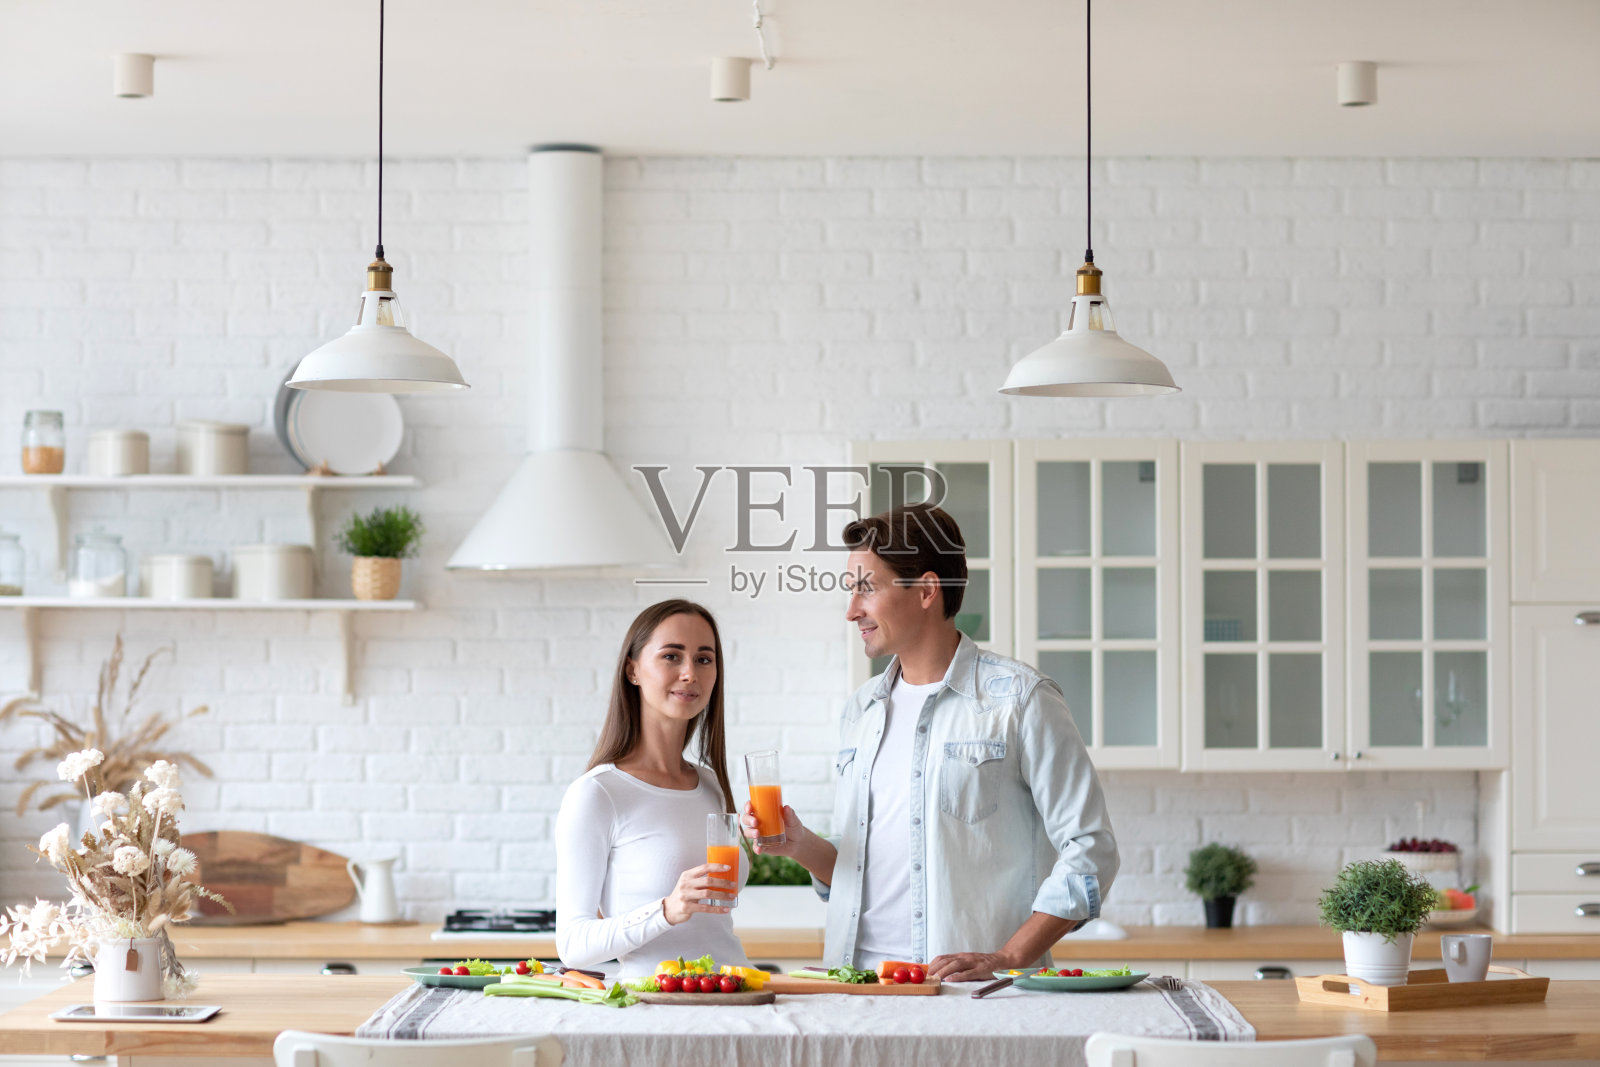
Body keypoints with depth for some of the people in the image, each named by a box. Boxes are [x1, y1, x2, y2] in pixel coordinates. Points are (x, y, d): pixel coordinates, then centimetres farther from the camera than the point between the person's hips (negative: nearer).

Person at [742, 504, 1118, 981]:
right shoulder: (860, 710, 20)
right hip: (859, 978, 5)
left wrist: (1007, 960, -11)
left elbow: (1089, 852, -3)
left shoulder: (1020, 700, 1)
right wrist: (802, 846, 6)